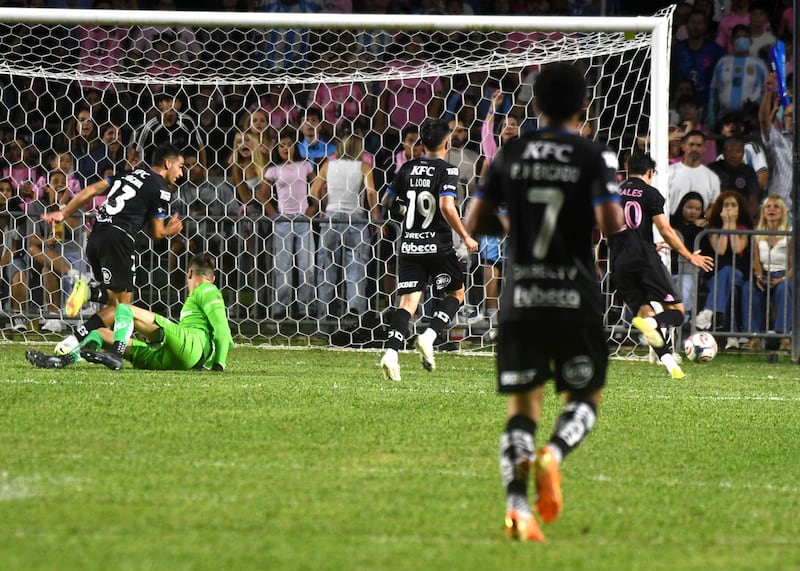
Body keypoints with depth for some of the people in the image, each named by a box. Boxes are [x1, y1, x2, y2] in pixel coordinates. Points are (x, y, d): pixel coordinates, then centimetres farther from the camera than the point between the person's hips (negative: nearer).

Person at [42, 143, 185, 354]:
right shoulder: (161, 189, 3)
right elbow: (156, 233, 5)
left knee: (114, 298, 19)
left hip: (95, 239, 8)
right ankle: (71, 343, -19)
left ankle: (89, 291, -14)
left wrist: (63, 213, 18)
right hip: (117, 238, -8)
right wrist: (169, 230, 27)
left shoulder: (130, 175, 23)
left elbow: (91, 190, 17)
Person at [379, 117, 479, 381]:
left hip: (409, 247, 4)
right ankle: (428, 336, -5)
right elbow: (447, 206, -21)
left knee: (408, 302, 1)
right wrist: (466, 237, -13)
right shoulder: (447, 170, -8)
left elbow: (386, 202, 14)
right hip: (438, 246, -4)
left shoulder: (407, 169, 6)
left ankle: (391, 352, -19)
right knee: (456, 293, 17)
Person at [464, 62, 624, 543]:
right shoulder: (595, 157, -5)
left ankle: (517, 504, -14)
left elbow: (475, 222, 4)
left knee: (522, 405, 6)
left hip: (520, 299, 2)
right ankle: (553, 454, -19)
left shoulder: (510, 155, 4)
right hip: (576, 299, -2)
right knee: (585, 397, 14)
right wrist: (613, 219, 7)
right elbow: (612, 224, -16)